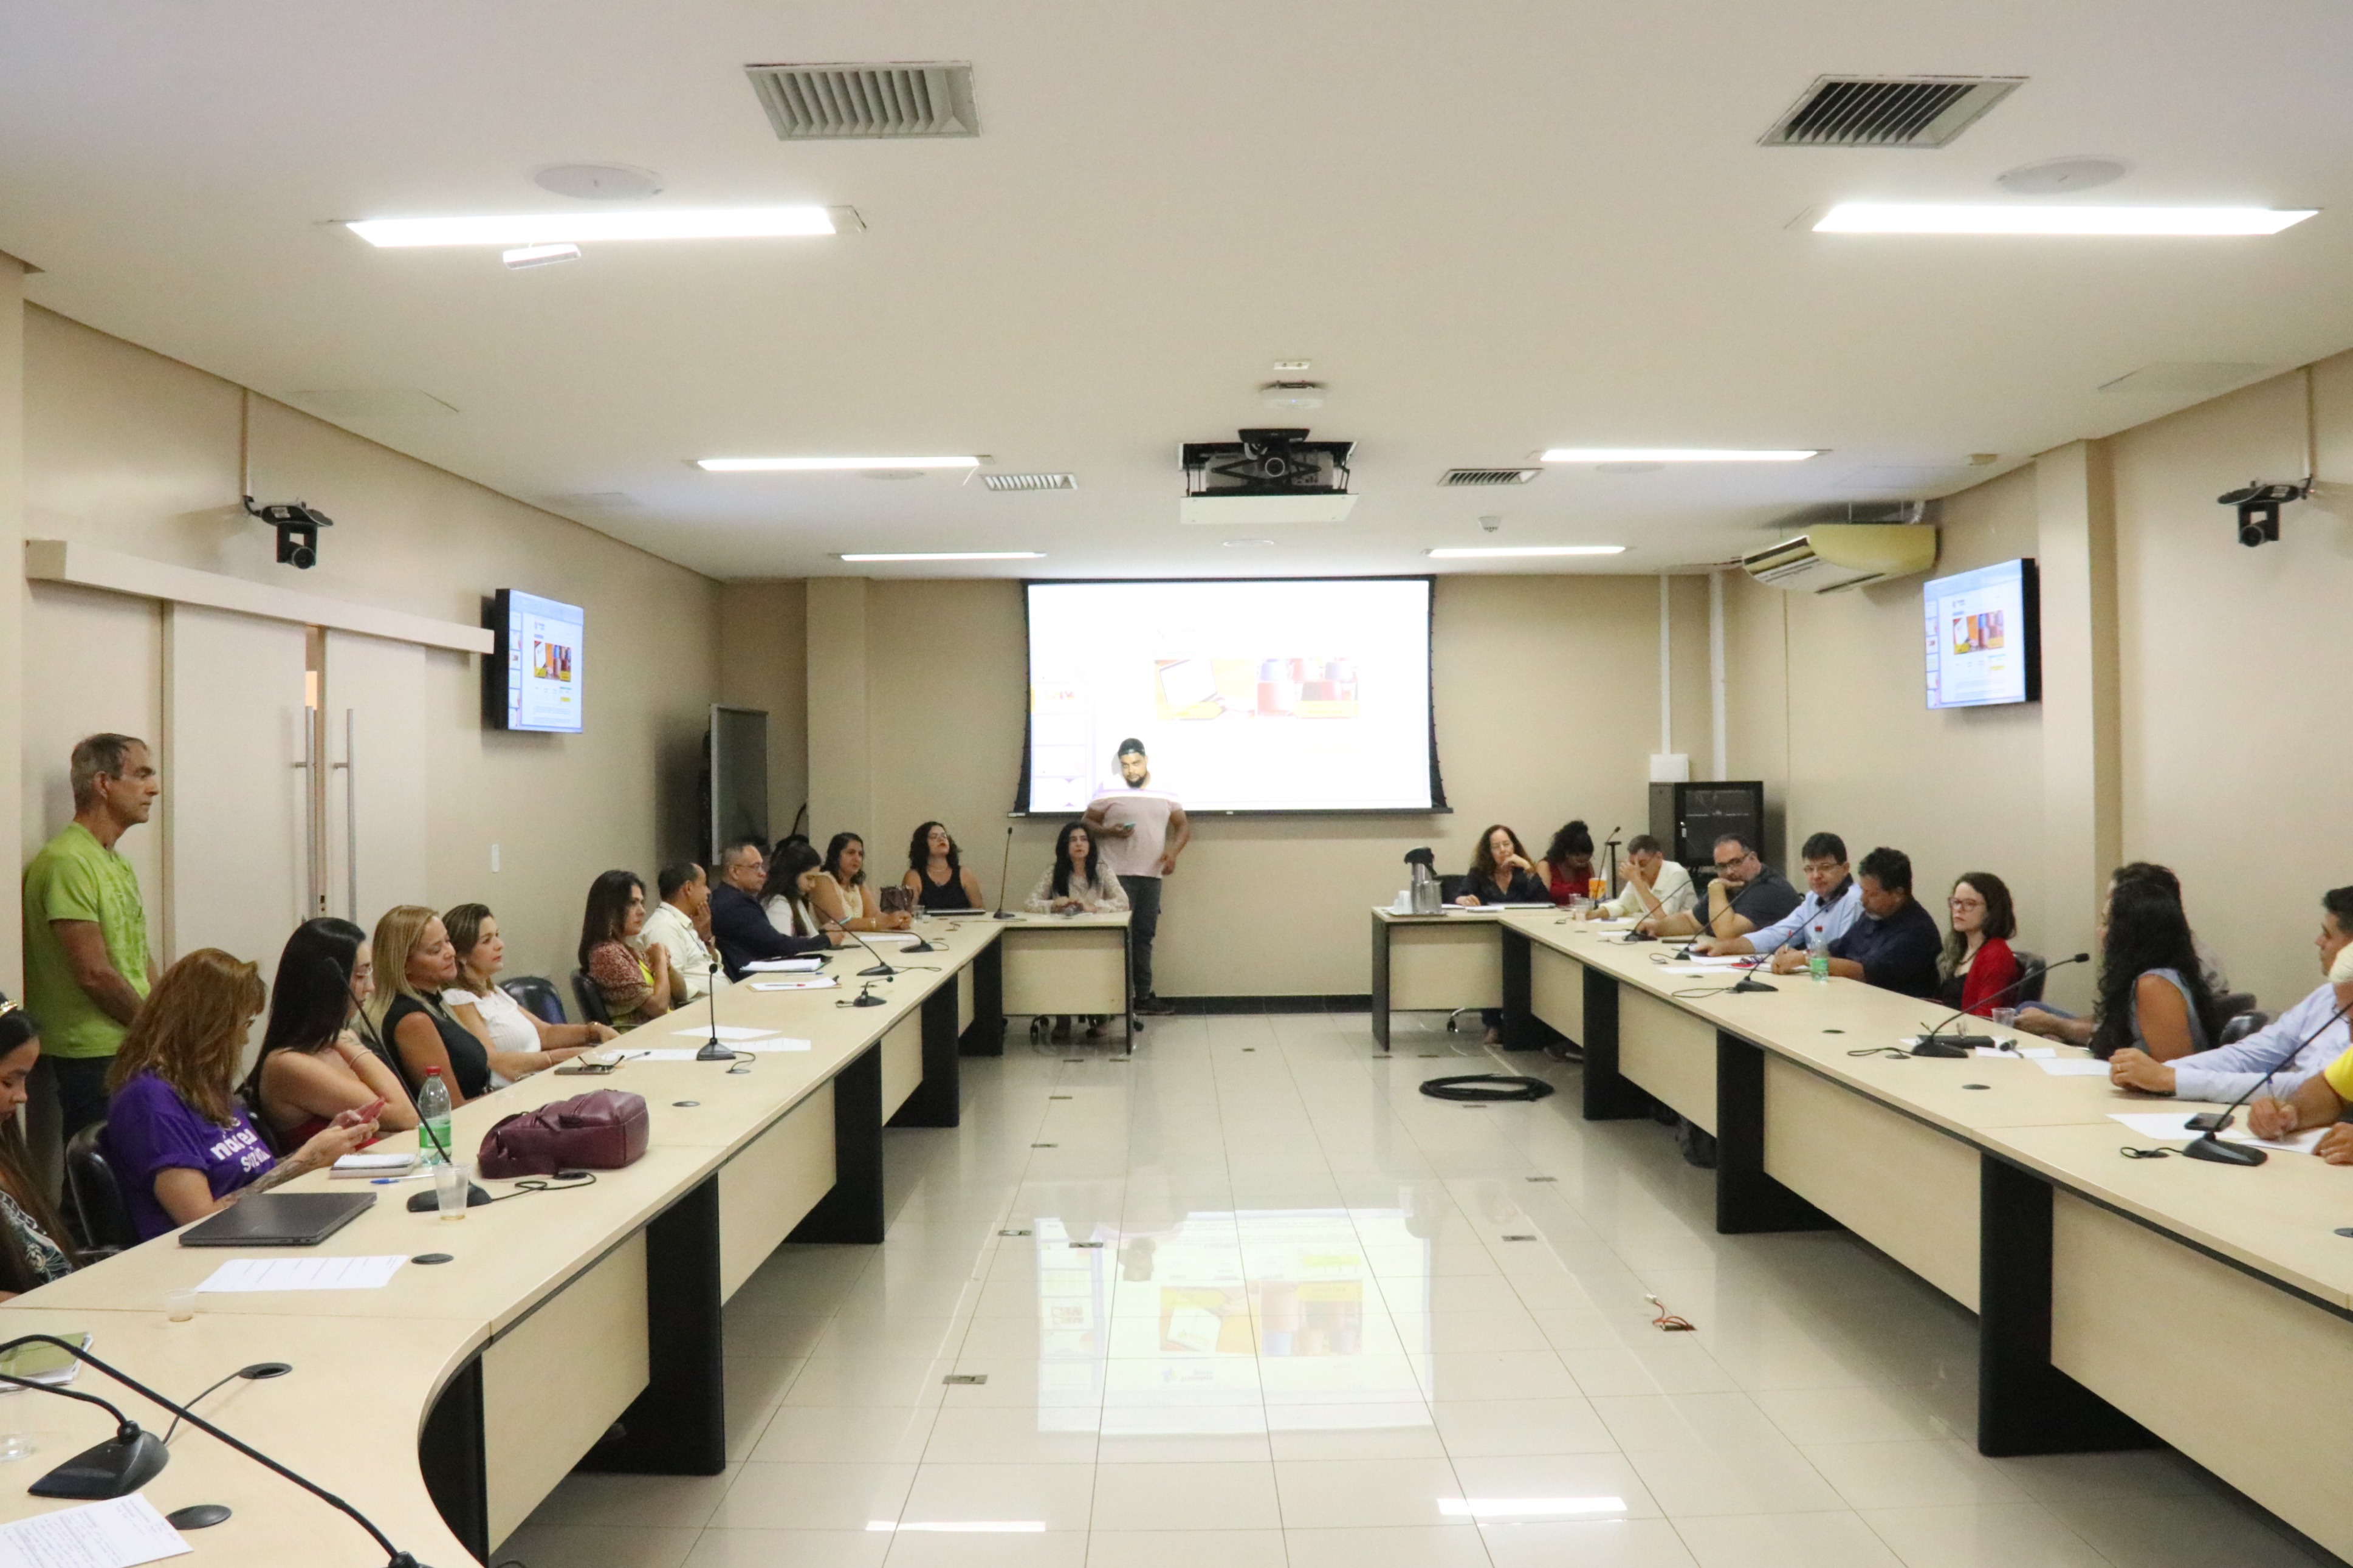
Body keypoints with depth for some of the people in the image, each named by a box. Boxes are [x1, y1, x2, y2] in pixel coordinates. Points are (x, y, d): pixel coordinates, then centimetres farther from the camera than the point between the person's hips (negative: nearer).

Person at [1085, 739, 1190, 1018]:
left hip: (1152, 875, 4)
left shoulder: (1165, 793, 8)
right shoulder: (1108, 791, -2)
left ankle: (1143, 996, 18)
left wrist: (1173, 852, -5)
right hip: (1118, 875, -4)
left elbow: (1183, 826, 13)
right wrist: (1110, 832, -17)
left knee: (1144, 936, 10)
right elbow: (1088, 823, 2)